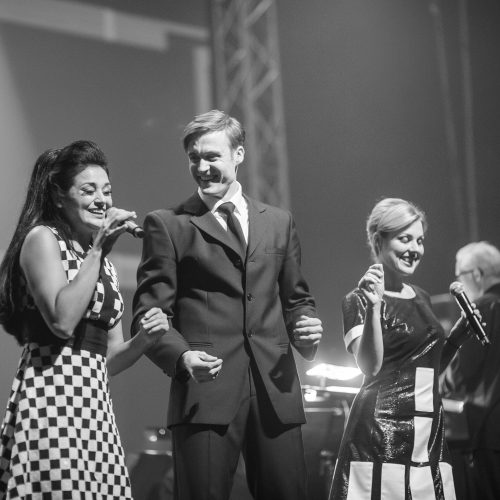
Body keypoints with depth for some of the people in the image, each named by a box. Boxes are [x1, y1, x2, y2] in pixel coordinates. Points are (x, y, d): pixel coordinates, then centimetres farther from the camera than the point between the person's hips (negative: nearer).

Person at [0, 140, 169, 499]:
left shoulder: (103, 263, 23)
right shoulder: (42, 238, -1)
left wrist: (143, 340, 2)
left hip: (95, 406, 8)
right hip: (52, 398, -8)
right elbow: (62, 321, -17)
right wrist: (98, 250, -12)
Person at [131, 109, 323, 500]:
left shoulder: (279, 222, 18)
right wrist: (181, 357, -17)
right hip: (206, 388, -3)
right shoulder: (168, 225, 6)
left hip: (275, 390, 3)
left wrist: (307, 327, 2)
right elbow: (149, 313, 1)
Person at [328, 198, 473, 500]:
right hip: (382, 429, -6)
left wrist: (457, 337, 11)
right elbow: (370, 367, -17)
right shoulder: (358, 300, -3)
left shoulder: (421, 298, 16)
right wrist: (372, 307, -26)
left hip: (430, 434, 6)